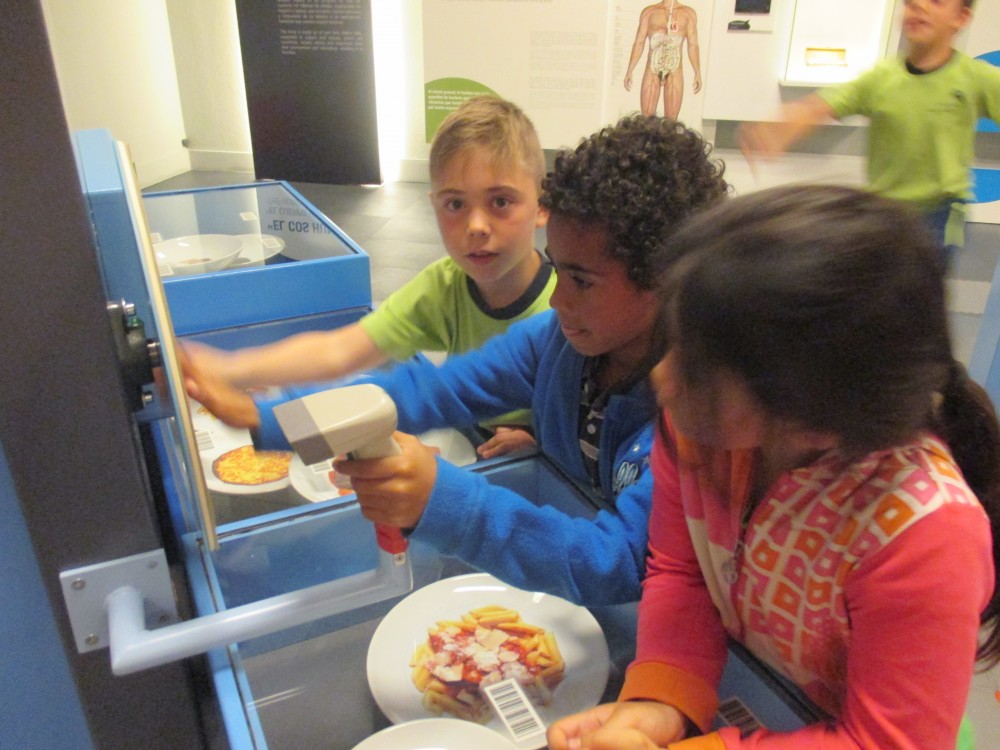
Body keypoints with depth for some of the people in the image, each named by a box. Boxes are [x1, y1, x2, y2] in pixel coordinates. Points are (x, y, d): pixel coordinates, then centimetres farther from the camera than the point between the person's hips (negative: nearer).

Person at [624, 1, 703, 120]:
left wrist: (697, 73, -2)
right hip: (652, 71, 0)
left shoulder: (688, 13, 11)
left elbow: (693, 45, 6)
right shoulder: (649, 11, 11)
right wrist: (629, 70, 1)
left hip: (674, 72, 0)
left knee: (671, 119, -1)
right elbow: (639, 43, 8)